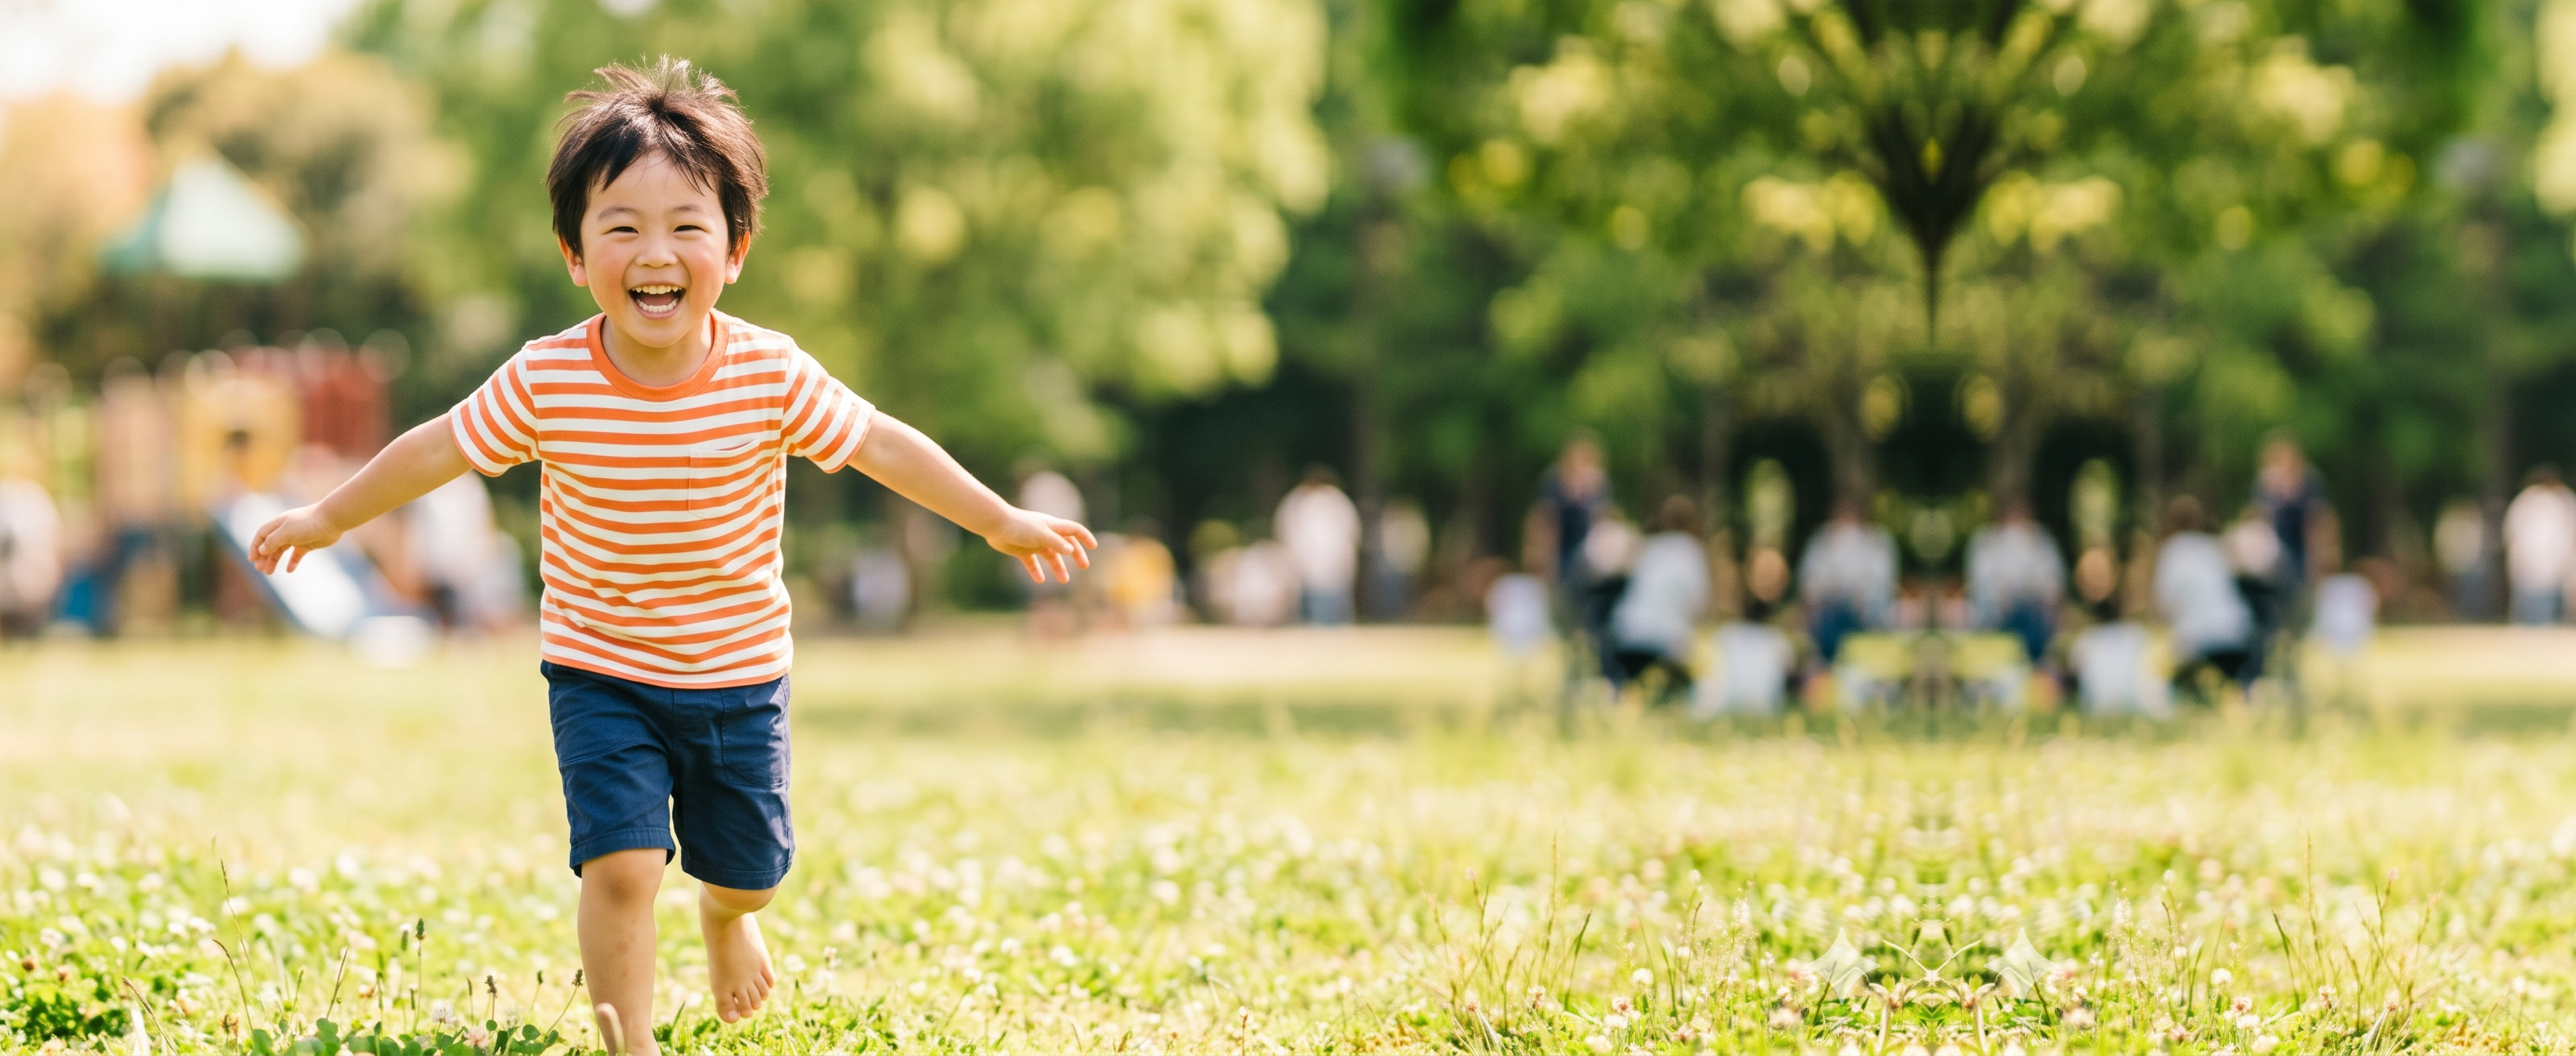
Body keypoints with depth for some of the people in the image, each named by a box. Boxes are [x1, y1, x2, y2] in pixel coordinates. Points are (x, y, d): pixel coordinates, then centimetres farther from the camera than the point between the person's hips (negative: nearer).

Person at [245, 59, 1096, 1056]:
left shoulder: (771, 375, -17)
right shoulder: (546, 384, -18)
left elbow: (881, 445, -5)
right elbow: (442, 448, -3)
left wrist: (1002, 522, 2)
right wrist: (329, 516, 7)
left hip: (740, 675, 2)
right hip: (602, 677, -2)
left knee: (747, 870, 15)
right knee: (619, 864, -16)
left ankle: (723, 917, 52)